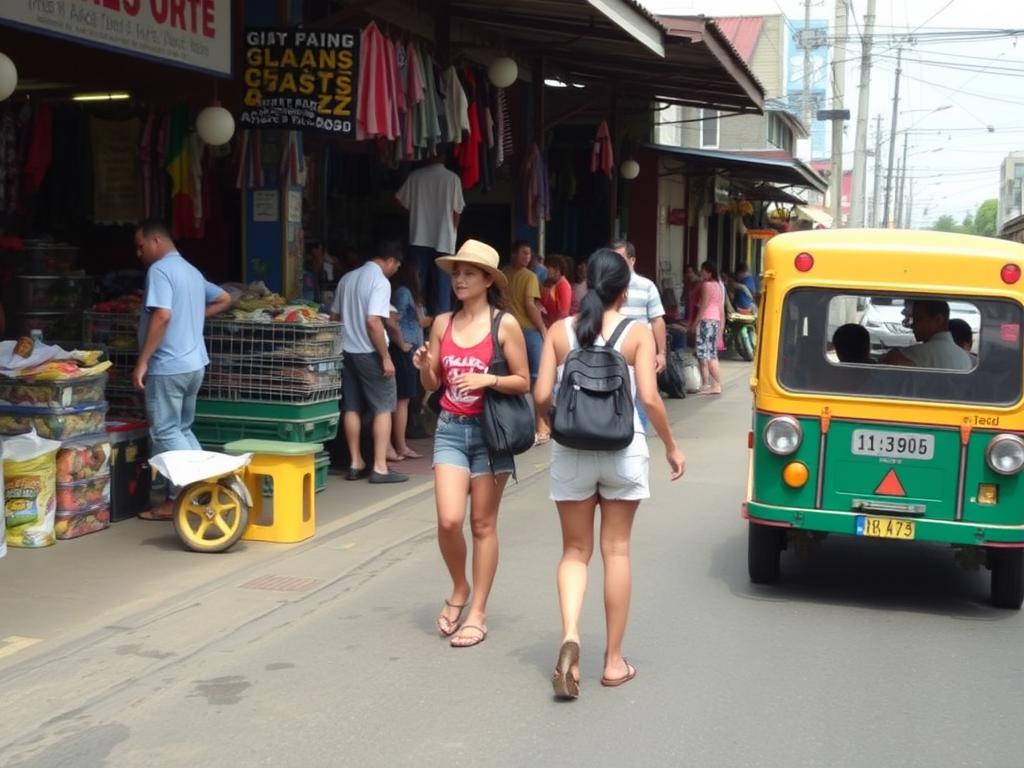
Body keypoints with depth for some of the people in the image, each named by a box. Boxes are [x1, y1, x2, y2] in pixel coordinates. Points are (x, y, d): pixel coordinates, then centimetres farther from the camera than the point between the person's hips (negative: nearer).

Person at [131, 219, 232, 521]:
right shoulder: (192, 271, 16)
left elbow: (162, 316, -23)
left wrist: (142, 362, -21)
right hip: (194, 364, 9)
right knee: (182, 430, 16)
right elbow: (224, 299, 27)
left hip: (167, 366, -9)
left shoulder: (160, 270, -12)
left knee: (165, 433, -2)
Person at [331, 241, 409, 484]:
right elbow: (373, 322, -21)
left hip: (346, 351, 7)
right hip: (369, 353, -7)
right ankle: (380, 467, -3)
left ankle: (355, 464, 16)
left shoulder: (347, 279, 11)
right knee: (383, 408, 0)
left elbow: (334, 316, 14)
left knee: (352, 407, 11)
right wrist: (386, 357, -17)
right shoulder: (380, 281, -13)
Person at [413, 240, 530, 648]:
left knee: (483, 524, 4)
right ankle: (459, 590, 20)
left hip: (489, 430, -3)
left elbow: (523, 382, -3)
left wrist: (488, 379, -19)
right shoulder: (442, 323, 6)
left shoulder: (505, 324, -5)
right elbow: (431, 385, 11)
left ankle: (477, 613, 15)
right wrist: (424, 366, -9)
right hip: (450, 429, 3)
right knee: (449, 520, -8)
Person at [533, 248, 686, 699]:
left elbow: (542, 397, -3)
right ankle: (614, 659, 16)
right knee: (616, 550, 10)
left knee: (575, 551, 12)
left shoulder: (560, 331, 1)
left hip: (571, 451, 1)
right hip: (623, 451, -1)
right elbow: (649, 397, -12)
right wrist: (671, 447, 1)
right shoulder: (637, 333, -4)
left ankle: (570, 634, -12)